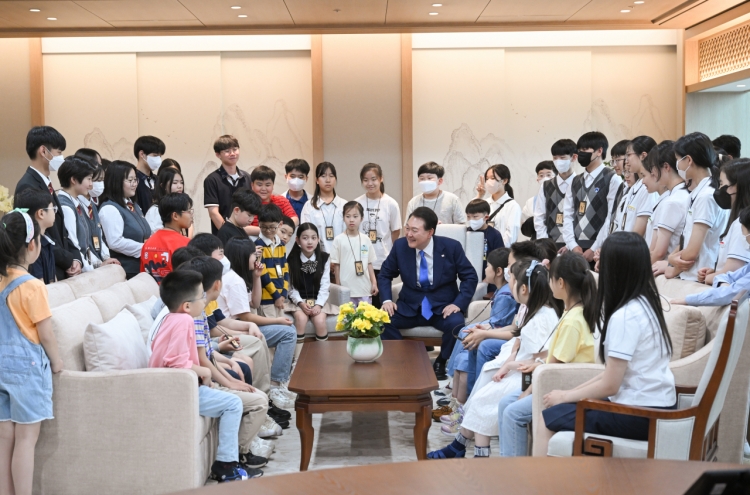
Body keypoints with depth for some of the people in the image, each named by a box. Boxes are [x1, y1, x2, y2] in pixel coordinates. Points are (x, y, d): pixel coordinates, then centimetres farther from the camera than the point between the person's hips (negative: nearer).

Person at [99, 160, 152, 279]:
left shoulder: (134, 206, 18)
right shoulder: (109, 209, -12)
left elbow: (145, 234, 24)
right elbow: (116, 242, -22)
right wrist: (145, 249, -16)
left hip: (142, 269, 9)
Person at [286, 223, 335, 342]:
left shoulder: (324, 258, 0)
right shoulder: (291, 260, -4)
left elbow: (325, 285, -3)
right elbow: (291, 286, -4)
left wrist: (318, 304, -16)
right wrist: (300, 303, -19)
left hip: (318, 300, 1)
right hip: (298, 301, -1)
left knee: (320, 321, -26)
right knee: (301, 319, -29)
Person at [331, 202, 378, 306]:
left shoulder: (366, 239, 5)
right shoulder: (339, 240, -3)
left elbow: (369, 263, 11)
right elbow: (336, 265, 0)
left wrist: (374, 283, 7)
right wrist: (338, 286, 0)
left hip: (365, 288, 3)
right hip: (347, 289, -3)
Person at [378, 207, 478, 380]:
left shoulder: (451, 247, -11)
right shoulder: (400, 246, -6)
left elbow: (470, 277, -4)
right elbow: (385, 274, 8)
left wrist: (458, 303, -18)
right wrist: (387, 300, -9)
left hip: (442, 306, -2)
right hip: (410, 306, 2)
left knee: (456, 324, -33)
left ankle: (441, 363, -5)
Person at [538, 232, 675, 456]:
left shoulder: (625, 316, -19)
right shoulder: (647, 304, 8)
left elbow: (609, 385, -16)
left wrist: (566, 396, -2)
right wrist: (572, 392, 11)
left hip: (641, 413, -9)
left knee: (550, 418, -3)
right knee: (560, 411, 12)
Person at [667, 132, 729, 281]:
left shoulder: (707, 196, -18)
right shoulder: (697, 194, 8)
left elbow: (692, 251, -18)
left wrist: (674, 271, -1)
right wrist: (672, 257, -6)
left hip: (698, 281, -8)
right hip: (688, 277, 8)